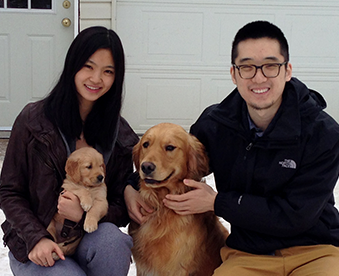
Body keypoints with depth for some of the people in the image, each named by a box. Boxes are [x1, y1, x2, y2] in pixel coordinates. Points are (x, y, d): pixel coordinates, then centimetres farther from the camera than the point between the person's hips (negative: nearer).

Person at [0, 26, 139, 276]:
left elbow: (121, 208, 1)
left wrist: (83, 215, -19)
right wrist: (36, 238, -18)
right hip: (32, 247, -2)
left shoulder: (120, 134, 0)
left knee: (111, 238, -32)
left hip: (89, 237, 2)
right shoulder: (34, 120, -6)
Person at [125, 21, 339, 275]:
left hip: (315, 250, -1)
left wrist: (216, 202, -14)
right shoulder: (214, 125, -2)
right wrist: (132, 186, -6)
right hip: (247, 254, 2)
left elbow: (295, 215, -15)